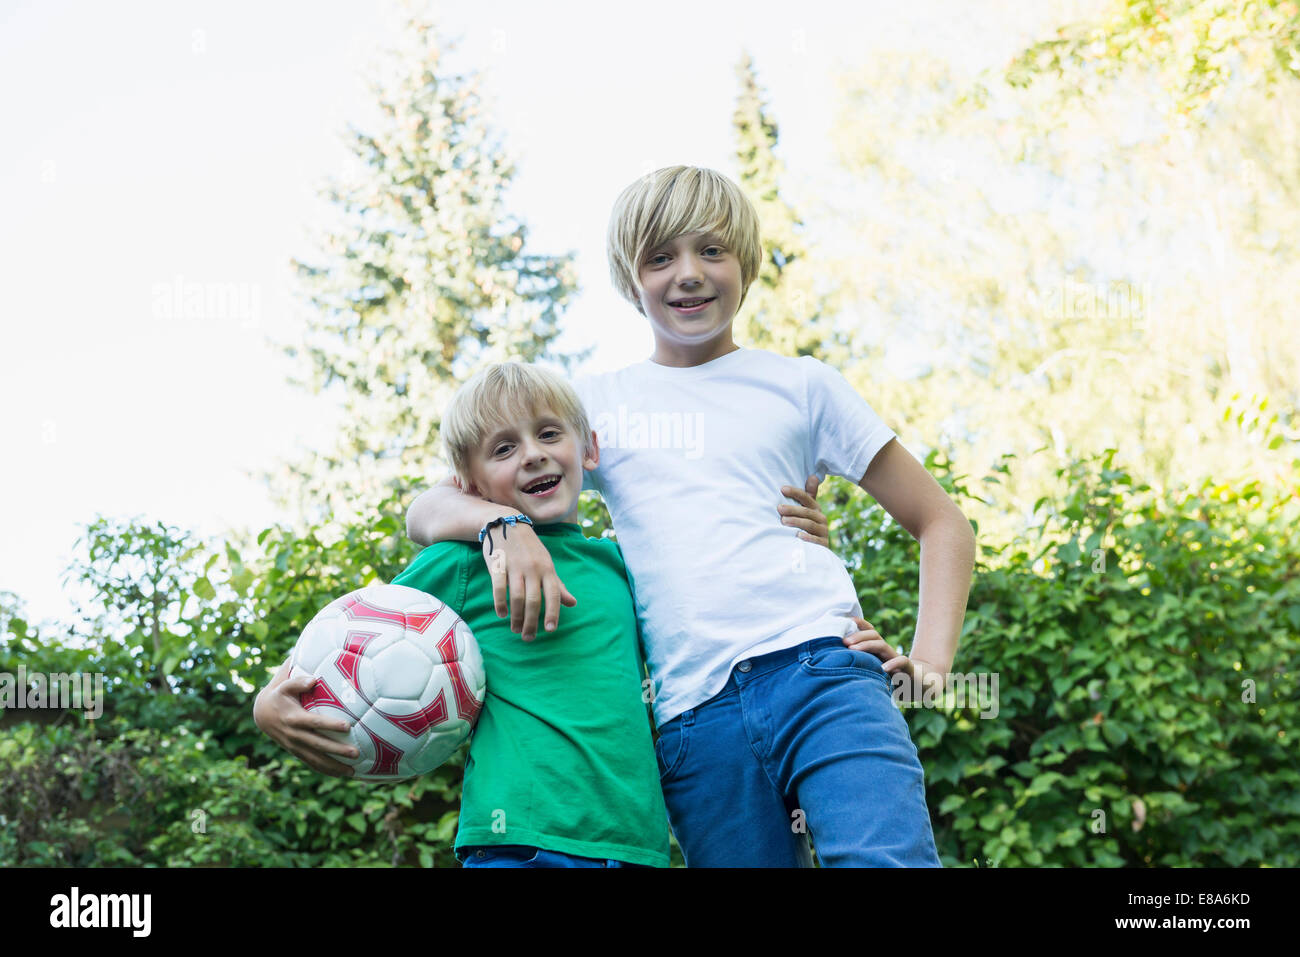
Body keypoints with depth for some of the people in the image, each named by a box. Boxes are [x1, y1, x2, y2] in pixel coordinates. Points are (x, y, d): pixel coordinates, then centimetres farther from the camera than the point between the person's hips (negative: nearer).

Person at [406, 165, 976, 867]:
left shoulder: (800, 386, 14)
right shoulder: (593, 403, 16)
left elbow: (942, 524, 19)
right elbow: (425, 512, 11)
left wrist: (930, 661, 4)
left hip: (819, 672, -1)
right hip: (694, 719, 2)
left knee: (886, 857, -25)